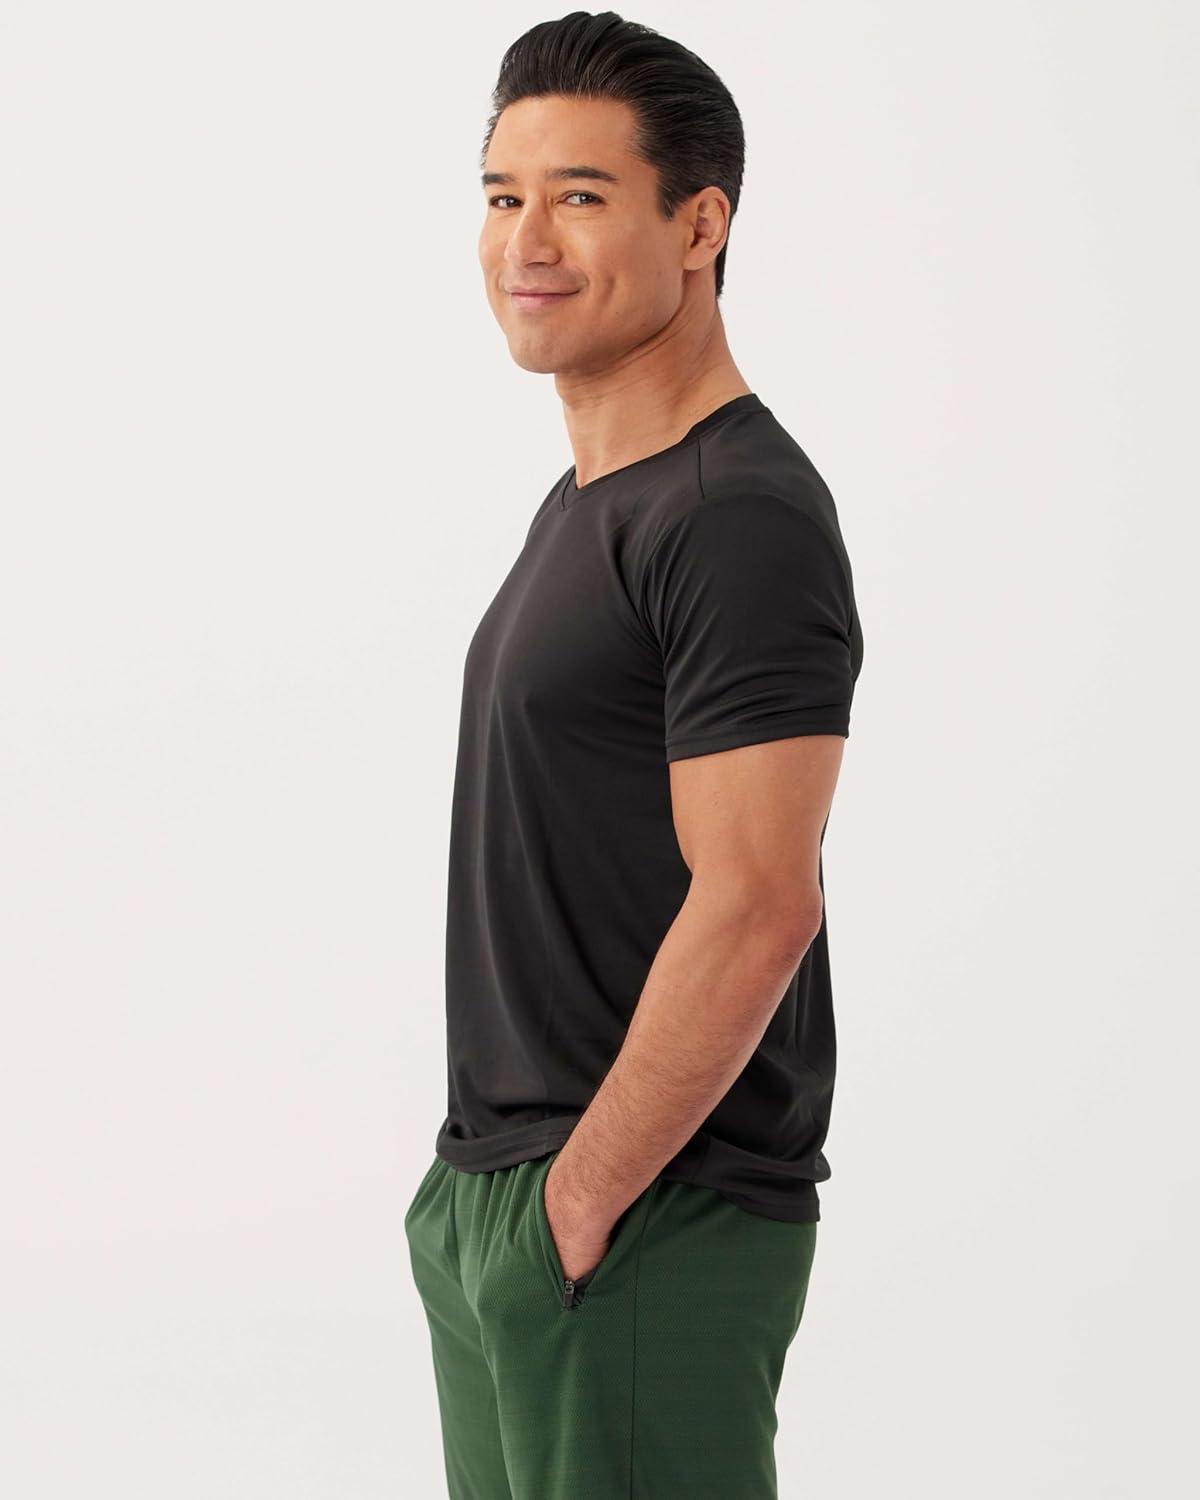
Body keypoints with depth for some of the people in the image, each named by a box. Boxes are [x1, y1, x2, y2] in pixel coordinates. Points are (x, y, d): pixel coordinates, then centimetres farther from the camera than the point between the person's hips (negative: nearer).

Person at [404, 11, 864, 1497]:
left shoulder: (740, 521, -17)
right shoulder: (586, 500, 14)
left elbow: (754, 907, -23)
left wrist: (584, 1195, -18)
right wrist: (487, 1176, 15)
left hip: (642, 1226, -9)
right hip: (493, 1205, 10)